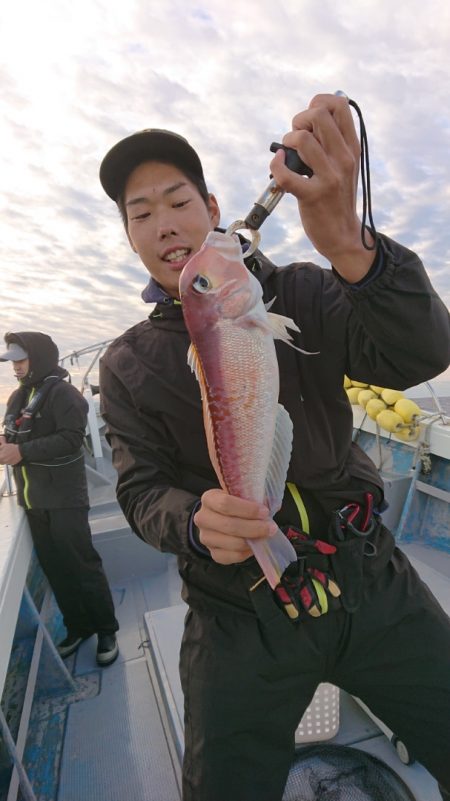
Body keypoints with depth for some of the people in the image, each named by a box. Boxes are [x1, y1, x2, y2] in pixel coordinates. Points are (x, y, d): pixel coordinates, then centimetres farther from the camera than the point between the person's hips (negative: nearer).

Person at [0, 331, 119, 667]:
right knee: (54, 567, 15)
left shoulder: (62, 392, -11)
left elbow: (72, 438, -21)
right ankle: (78, 626, 31)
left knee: (82, 566, 1)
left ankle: (106, 630, 18)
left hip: (64, 498, -8)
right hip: (32, 498, 8)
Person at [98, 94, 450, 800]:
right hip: (239, 615, 1)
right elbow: (141, 490, -1)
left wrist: (347, 242, -33)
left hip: (371, 578, 1)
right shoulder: (128, 365, 2)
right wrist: (194, 520, -24)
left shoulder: (296, 294, -1)